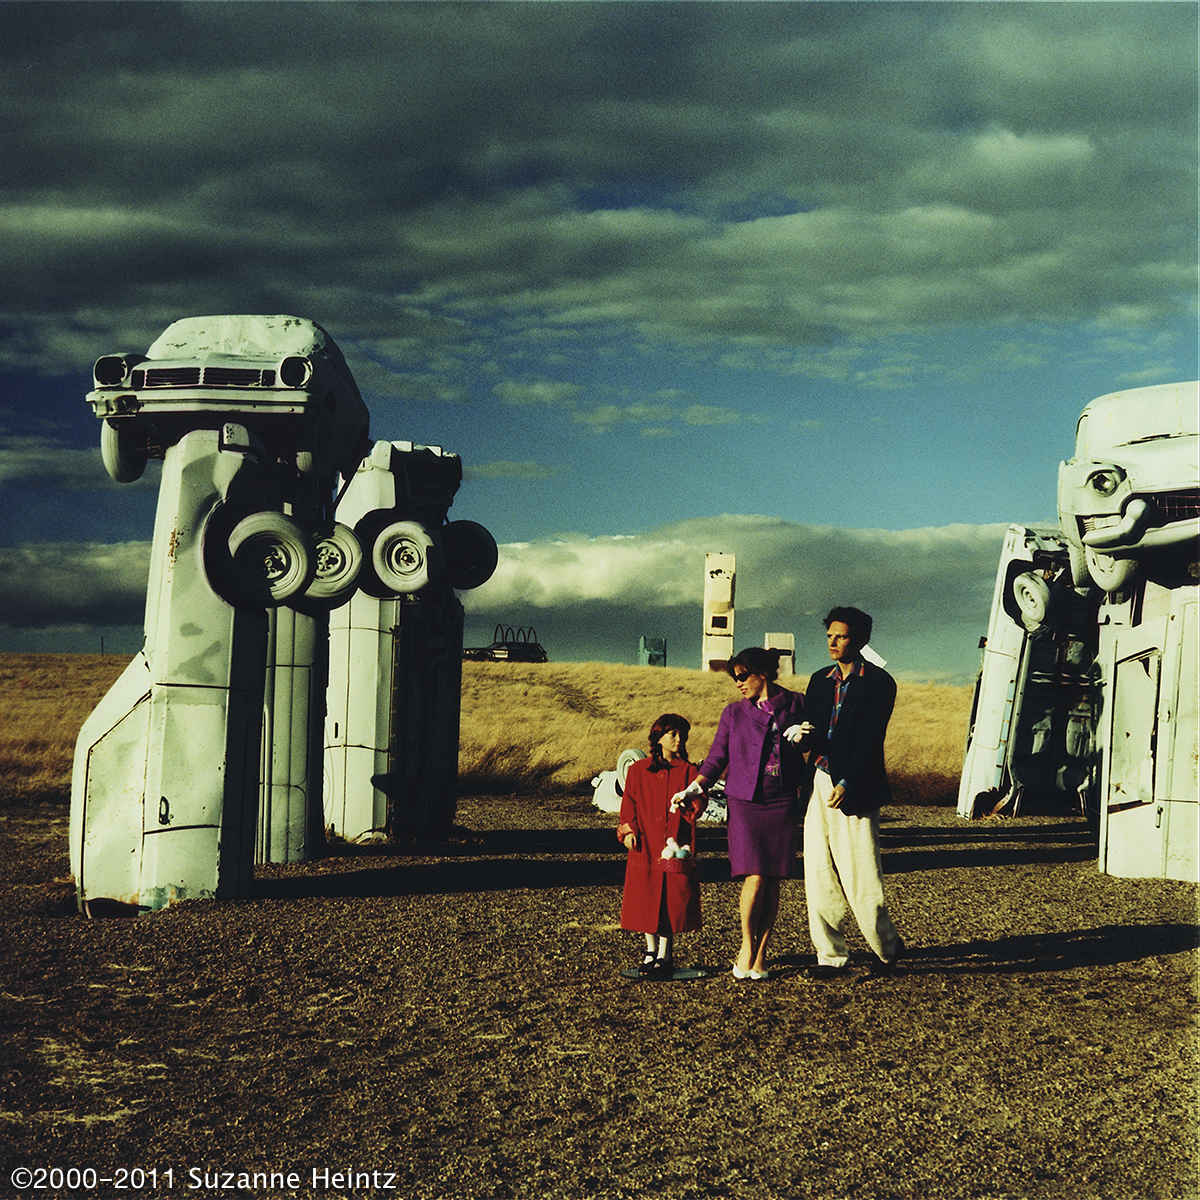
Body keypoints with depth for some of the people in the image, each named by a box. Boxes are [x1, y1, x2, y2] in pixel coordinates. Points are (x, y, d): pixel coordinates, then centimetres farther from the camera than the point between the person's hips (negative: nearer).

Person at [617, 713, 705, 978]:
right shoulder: (638, 770, 9)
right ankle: (651, 951, 17)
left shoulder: (687, 771, 7)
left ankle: (665, 956, 5)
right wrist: (628, 831, -5)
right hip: (645, 846, 1)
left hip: (675, 846, -1)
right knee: (646, 900, 2)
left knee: (671, 901, -3)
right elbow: (629, 804, 8)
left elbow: (699, 804, 0)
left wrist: (689, 802, -22)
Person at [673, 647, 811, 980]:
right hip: (744, 802, 0)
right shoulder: (734, 713, 10)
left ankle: (760, 953, 9)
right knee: (754, 877, -11)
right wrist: (694, 787, -1)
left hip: (782, 803, 0)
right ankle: (746, 946, 6)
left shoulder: (794, 705, 7)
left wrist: (803, 737, -8)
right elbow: (718, 756, 11)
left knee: (772, 881, 0)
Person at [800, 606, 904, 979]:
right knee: (819, 876, 4)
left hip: (854, 791, -6)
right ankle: (830, 956, 12)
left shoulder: (878, 683, -5)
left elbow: (870, 739, -12)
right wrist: (802, 735, -7)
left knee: (860, 879, -4)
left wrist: (846, 784, -18)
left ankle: (886, 946, 18)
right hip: (818, 784, 6)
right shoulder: (820, 680, 15)